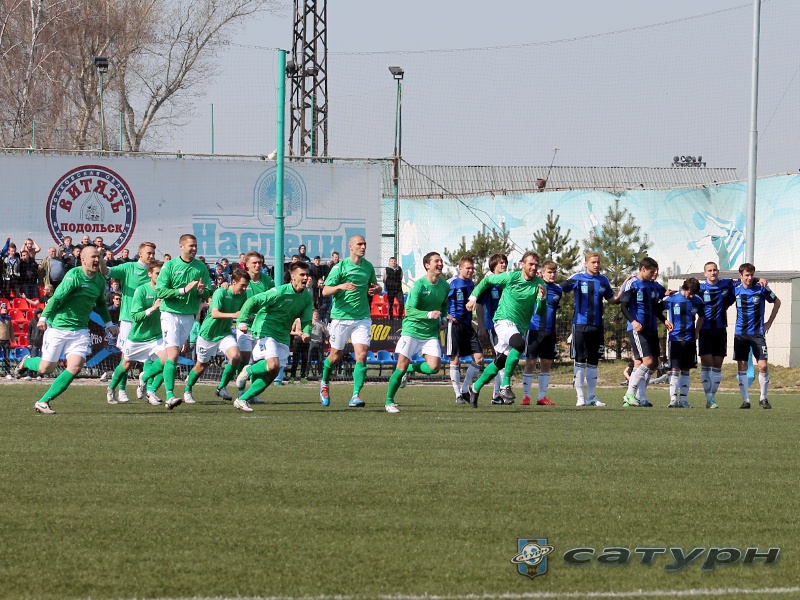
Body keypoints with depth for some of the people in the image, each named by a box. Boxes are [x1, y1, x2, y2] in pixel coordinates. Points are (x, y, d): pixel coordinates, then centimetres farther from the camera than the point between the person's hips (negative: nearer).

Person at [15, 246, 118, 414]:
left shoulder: (100, 280, 7)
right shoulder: (74, 276, -15)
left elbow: (100, 304, 24)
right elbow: (57, 297, -20)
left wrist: (109, 324, 24)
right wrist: (44, 317, -25)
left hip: (80, 330, 5)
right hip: (58, 328, -5)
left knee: (75, 367, -13)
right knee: (45, 368, 1)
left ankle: (43, 402, -4)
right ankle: (26, 363, 38)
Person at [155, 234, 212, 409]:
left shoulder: (201, 268, 6)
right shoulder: (169, 266, -5)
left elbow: (208, 293, 9)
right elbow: (160, 291, -10)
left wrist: (201, 291, -15)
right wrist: (183, 290, -19)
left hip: (189, 316, 4)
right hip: (170, 314, -4)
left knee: (168, 355, 10)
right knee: (173, 354, -17)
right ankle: (170, 396, -23)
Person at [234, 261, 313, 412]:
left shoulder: (307, 297, 4)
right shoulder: (280, 292, -16)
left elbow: (306, 320, 5)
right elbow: (253, 301, -17)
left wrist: (306, 332, -18)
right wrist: (243, 321, -28)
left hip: (283, 337, 7)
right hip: (266, 330, -7)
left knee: (272, 374, 2)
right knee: (273, 365, -25)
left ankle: (243, 400, 11)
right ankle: (249, 371, 6)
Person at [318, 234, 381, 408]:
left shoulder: (368, 267, 7)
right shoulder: (340, 267, -6)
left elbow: (373, 286, 24)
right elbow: (325, 291, -9)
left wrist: (376, 289, 0)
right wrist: (340, 286, -28)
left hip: (362, 318, 3)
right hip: (341, 316, -3)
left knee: (362, 355, -13)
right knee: (336, 355, 9)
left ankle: (356, 395, -14)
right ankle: (325, 383, 37)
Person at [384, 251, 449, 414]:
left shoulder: (445, 286, 5)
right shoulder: (419, 285, -13)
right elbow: (409, 310, -17)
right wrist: (429, 314, -27)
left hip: (431, 333, 5)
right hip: (412, 329, -5)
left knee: (433, 367, -13)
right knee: (402, 365, -8)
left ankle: (410, 370, 19)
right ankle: (389, 402, 4)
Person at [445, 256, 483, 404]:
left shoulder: (472, 284, 13)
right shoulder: (451, 283, -7)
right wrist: (446, 315, -14)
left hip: (468, 325, 6)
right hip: (454, 324, -6)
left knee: (479, 358, -2)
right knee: (455, 360, -3)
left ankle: (464, 389, 10)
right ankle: (458, 395, 4)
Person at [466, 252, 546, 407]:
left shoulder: (539, 284, -2)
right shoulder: (510, 277, -9)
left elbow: (540, 313, -4)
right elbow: (486, 280, 8)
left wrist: (542, 298, -22)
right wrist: (473, 297, 4)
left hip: (521, 326, 5)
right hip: (504, 319, -5)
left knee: (500, 363, 10)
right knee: (519, 344, -34)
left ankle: (475, 387, 32)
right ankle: (505, 386, -26)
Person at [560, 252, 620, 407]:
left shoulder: (603, 280, 10)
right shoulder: (578, 278, -2)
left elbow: (612, 300, 18)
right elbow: (560, 290, 0)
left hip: (597, 327, 4)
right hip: (580, 325, -4)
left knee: (593, 362, 9)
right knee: (580, 362, -4)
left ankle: (591, 397, 15)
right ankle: (580, 397, 0)